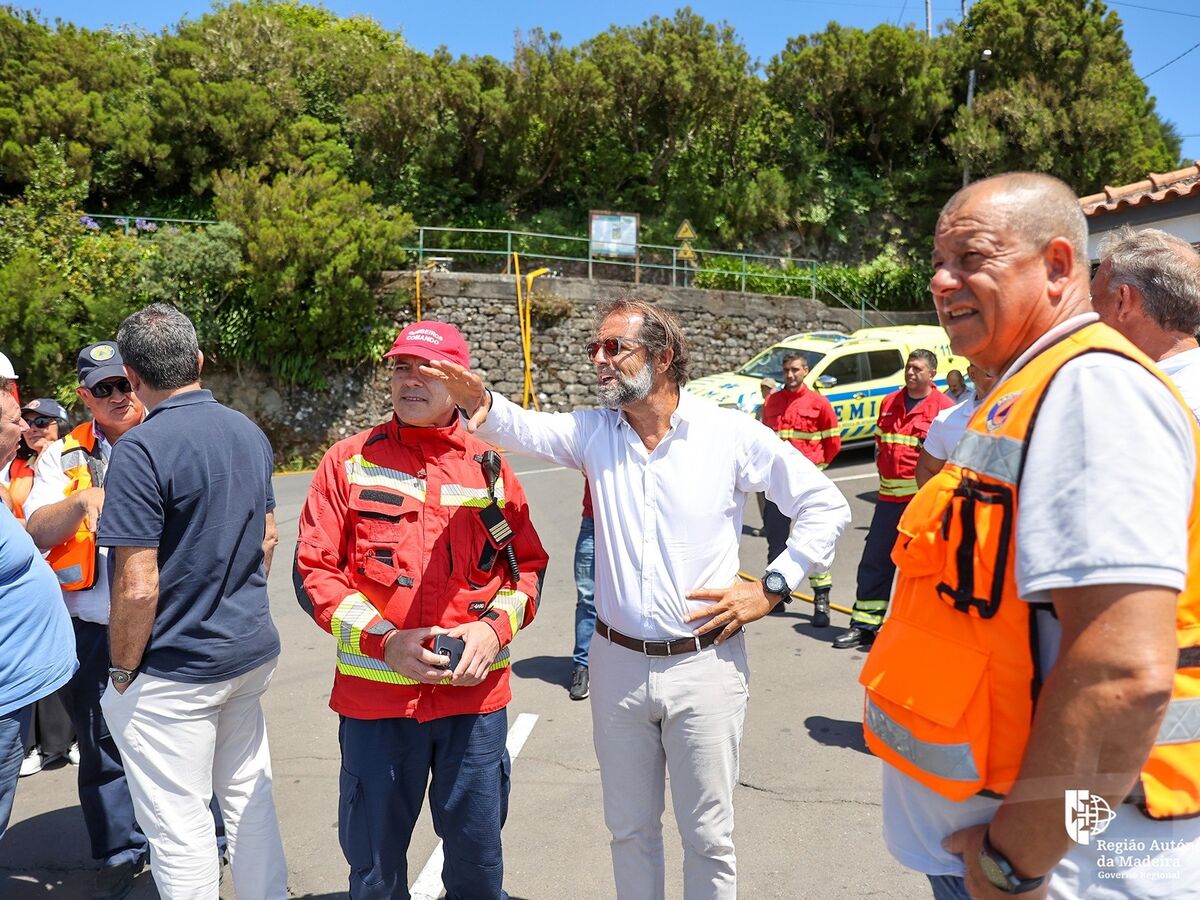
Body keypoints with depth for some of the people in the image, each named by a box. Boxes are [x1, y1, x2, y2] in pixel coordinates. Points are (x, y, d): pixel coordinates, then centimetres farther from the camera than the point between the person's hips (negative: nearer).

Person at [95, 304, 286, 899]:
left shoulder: (142, 449, -20)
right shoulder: (250, 433, 4)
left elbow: (137, 589, -22)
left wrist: (122, 673, -8)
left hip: (175, 672, -7)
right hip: (252, 650, 8)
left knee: (180, 828, 8)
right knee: (249, 797, 21)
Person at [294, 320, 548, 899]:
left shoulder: (489, 465, 4)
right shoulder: (349, 460, 0)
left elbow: (528, 563, 9)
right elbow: (313, 570, -2)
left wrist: (495, 627, -10)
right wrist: (384, 641, -14)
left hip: (475, 692, 1)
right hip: (375, 695, -1)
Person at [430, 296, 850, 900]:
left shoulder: (733, 435, -7)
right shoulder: (595, 432, 1)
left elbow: (825, 506, -1)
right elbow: (527, 429, -19)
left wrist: (772, 588, -7)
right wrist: (482, 404, -41)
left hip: (704, 665, -3)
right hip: (618, 664, 3)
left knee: (707, 837, 12)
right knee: (629, 827, 19)